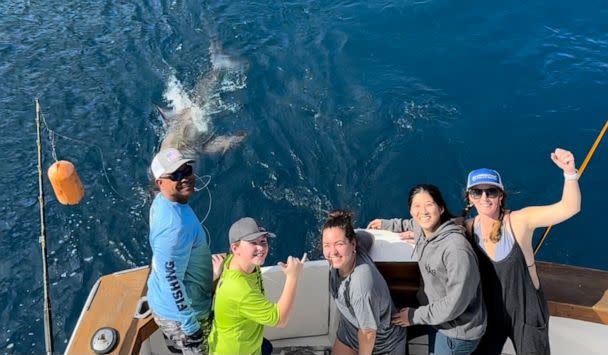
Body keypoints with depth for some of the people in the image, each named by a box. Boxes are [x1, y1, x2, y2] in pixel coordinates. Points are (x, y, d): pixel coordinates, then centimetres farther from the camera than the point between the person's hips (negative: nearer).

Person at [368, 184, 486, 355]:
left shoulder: (456, 248, -31)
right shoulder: (422, 232, -7)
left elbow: (456, 302, -28)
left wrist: (415, 316, -18)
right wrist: (386, 224, 19)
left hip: (457, 334, -7)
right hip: (437, 322, 7)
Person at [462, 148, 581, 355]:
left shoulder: (519, 221, -22)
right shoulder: (468, 228, -11)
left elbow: (569, 208, -32)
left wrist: (570, 172, -46)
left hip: (527, 314, -3)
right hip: (489, 314, 3)